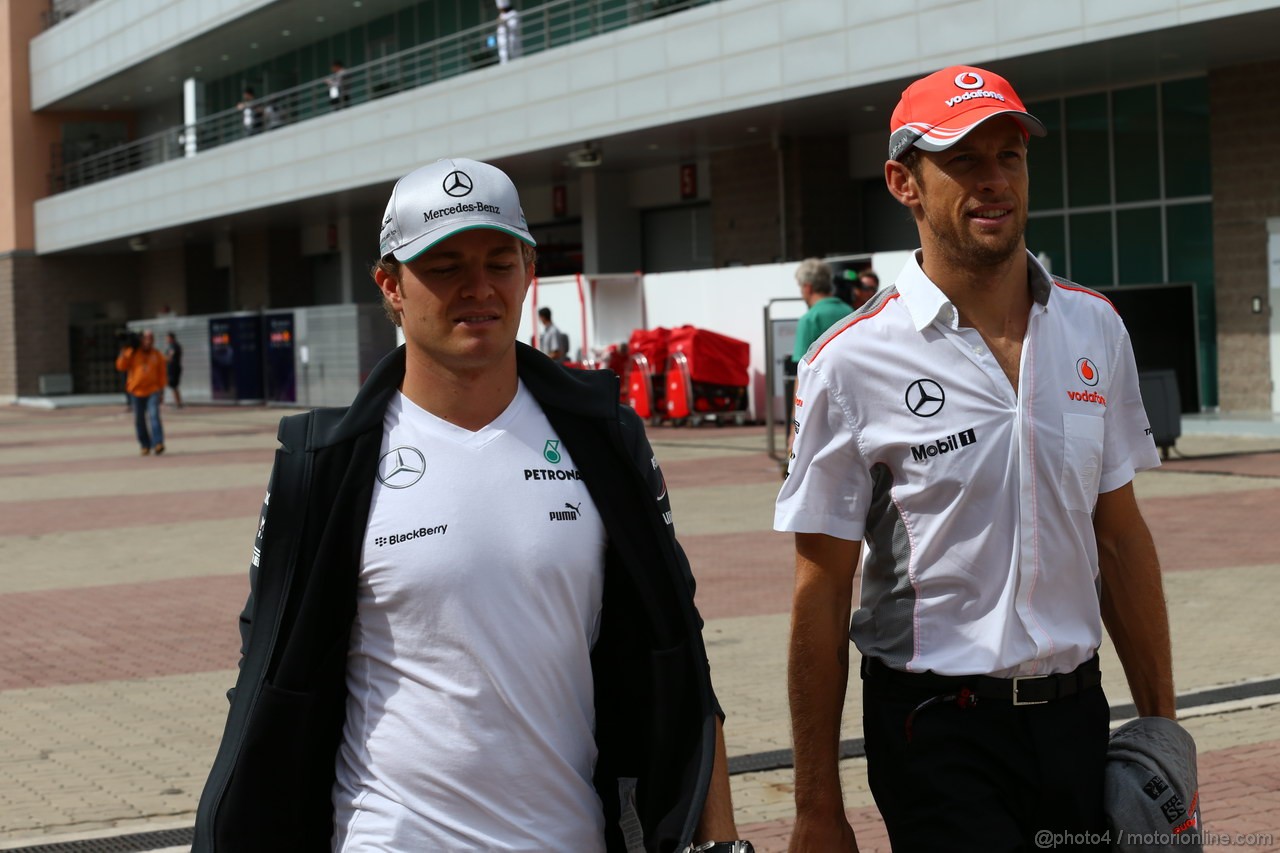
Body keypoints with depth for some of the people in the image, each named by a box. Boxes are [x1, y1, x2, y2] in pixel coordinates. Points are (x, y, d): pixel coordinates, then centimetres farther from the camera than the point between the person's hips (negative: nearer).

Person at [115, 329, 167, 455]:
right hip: (136, 391, 1)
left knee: (154, 416, -18)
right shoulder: (132, 353, 0)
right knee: (139, 420, 6)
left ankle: (158, 444, -24)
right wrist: (124, 353, -16)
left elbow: (161, 374, 7)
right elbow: (121, 366, -7)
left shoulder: (157, 355, 3)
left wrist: (161, 391, 4)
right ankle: (145, 445, 18)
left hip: (152, 391, -1)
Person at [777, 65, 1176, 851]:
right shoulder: (852, 363, -8)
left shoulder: (1094, 330, 5)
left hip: (1077, 716, 5)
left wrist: (1162, 728, 9)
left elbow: (1122, 536, 12)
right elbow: (823, 593, -6)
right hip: (936, 730, -4)